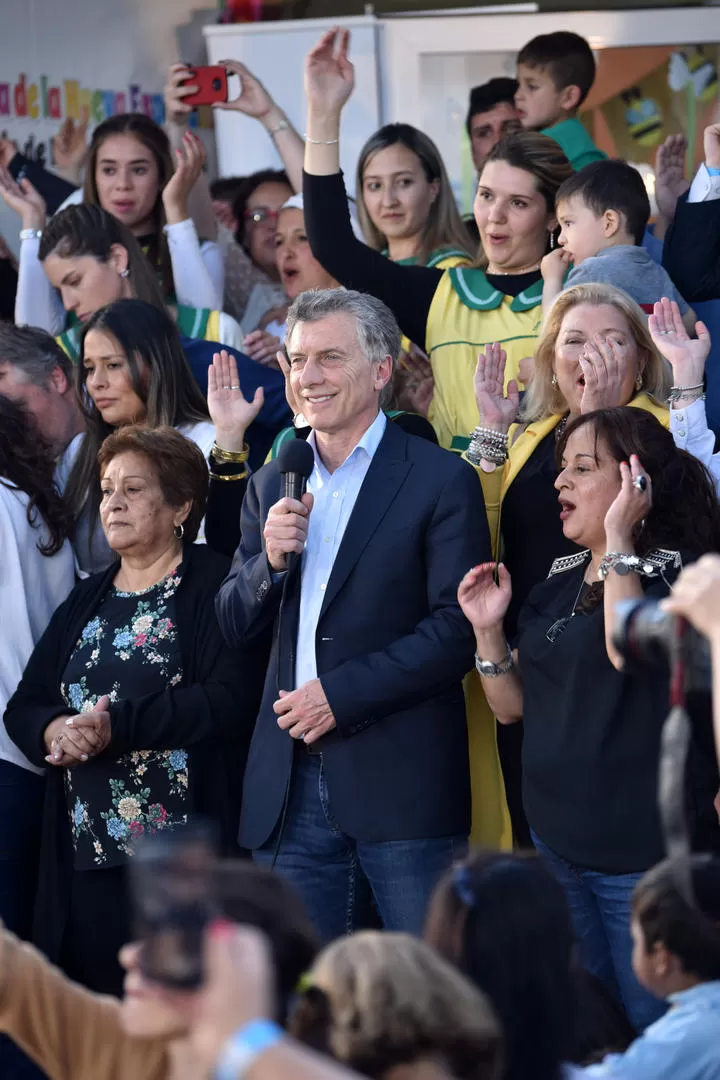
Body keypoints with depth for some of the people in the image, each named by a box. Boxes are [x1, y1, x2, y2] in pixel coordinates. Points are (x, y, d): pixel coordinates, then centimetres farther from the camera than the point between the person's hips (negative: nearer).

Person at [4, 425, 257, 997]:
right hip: (87, 856, 6)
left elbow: (230, 699, -15)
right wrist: (54, 731, -9)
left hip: (185, 857, -6)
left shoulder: (213, 585, -1)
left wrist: (116, 726, -18)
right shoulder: (87, 601, 20)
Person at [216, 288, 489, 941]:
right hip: (291, 785, 5)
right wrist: (269, 560, -6)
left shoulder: (441, 481, -3)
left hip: (403, 782, -5)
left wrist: (341, 694, -14)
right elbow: (235, 629, 15)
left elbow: (458, 629, -9)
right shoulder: (272, 485, 16)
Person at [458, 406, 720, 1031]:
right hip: (557, 840, 7)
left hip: (640, 854, -7)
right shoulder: (558, 585, 11)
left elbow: (627, 648, -30)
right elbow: (512, 706, 13)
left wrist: (619, 536, -24)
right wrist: (488, 629, -3)